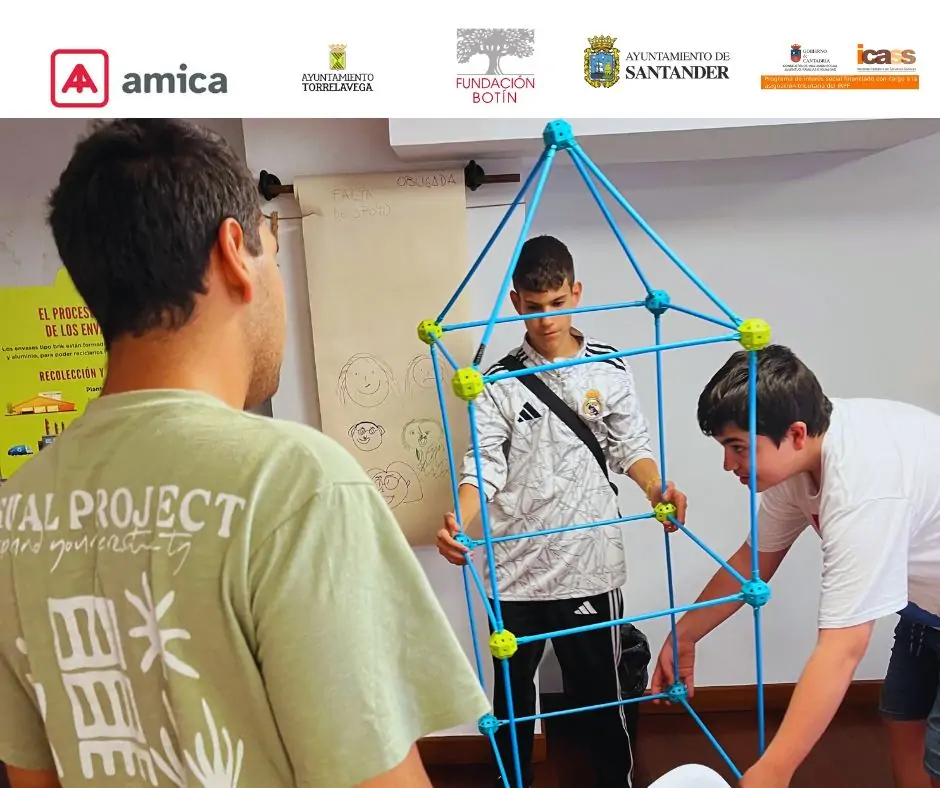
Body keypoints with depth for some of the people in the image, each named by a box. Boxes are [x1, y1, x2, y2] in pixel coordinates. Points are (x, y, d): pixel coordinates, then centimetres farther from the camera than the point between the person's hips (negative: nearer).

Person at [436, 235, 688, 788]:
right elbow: (485, 465, -8)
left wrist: (657, 489, -15)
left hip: (591, 564, 0)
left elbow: (631, 446, 6)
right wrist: (460, 524, -26)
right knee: (513, 695, 15)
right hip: (516, 569, 0)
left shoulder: (610, 369, 2)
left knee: (601, 691, 13)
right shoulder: (499, 381, -2)